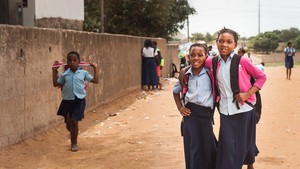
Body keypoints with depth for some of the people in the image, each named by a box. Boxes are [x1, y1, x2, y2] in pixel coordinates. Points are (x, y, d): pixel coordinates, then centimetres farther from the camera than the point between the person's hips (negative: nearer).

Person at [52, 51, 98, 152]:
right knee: (68, 122, 6)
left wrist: (95, 68, 1)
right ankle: (73, 134, 40)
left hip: (79, 100, -2)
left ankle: (74, 143, 11)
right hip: (67, 100, 2)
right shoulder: (65, 74, 4)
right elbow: (56, 84, 11)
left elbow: (95, 80, 0)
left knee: (74, 121, -5)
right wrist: (54, 71, 11)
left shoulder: (83, 73, 0)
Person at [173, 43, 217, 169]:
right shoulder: (186, 74, 3)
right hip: (190, 113, 2)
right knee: (192, 147, 3)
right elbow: (176, 91, 18)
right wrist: (180, 107, 9)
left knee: (207, 147, 6)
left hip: (206, 113, -2)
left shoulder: (210, 72, -7)